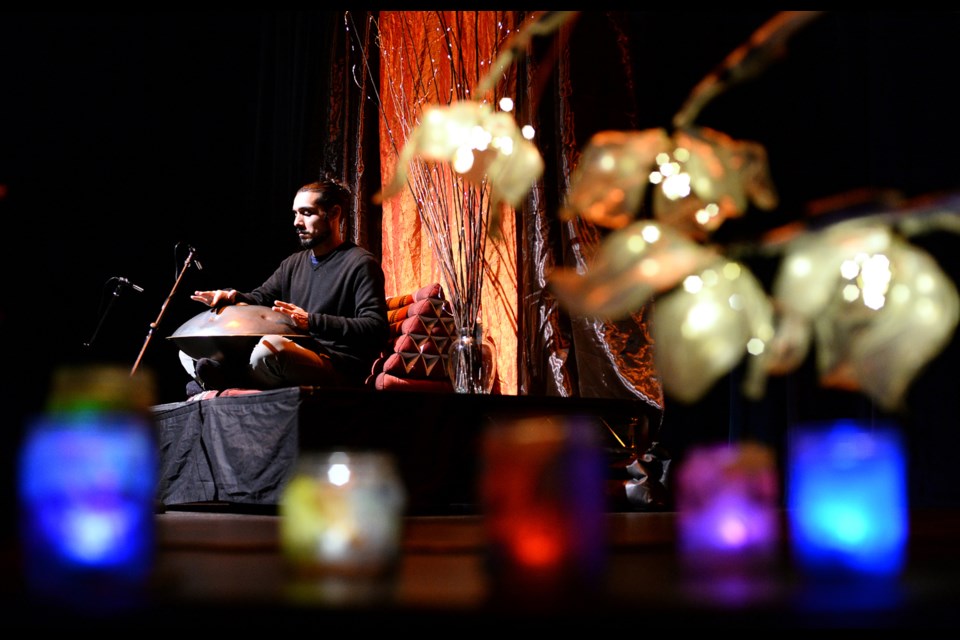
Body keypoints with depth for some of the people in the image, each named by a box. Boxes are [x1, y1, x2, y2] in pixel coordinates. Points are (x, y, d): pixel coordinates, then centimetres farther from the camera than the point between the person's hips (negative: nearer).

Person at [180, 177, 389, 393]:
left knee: (271, 347, -39)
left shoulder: (360, 264, -6)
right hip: (296, 359, 8)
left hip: (339, 370, -8)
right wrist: (232, 297, -6)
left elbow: (375, 329, -17)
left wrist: (312, 322, -27)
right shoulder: (293, 263, 22)